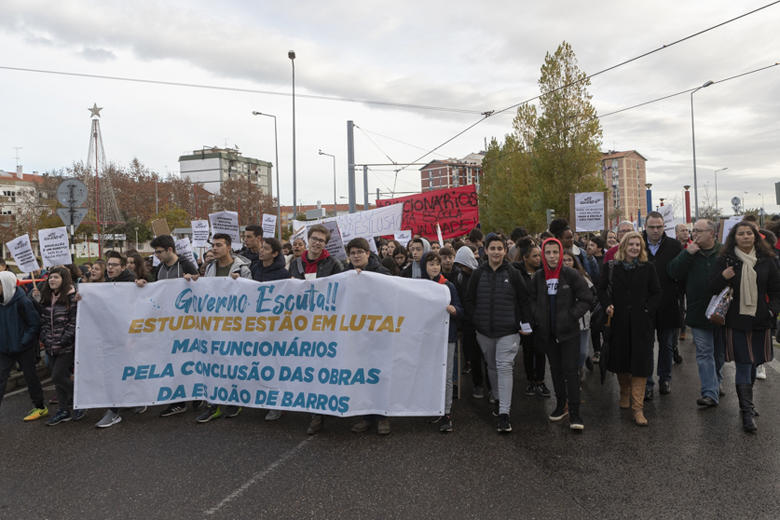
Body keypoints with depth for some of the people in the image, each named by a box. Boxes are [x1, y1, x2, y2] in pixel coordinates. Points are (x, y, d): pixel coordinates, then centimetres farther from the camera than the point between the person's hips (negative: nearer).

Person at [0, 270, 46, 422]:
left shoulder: (22, 301, -17)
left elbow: (35, 324, -13)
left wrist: (23, 341, -16)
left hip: (24, 348, -6)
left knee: (30, 376, 8)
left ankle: (40, 407, 24)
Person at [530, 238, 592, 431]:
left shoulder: (571, 274, -7)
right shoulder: (538, 277, 4)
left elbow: (587, 298, -4)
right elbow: (532, 300, 15)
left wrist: (572, 315, -11)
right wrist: (537, 318, 1)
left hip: (569, 332, -4)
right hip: (547, 332, 4)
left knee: (570, 370, -6)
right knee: (555, 369, 14)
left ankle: (574, 412, 1)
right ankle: (561, 405, 28)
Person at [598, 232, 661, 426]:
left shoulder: (647, 268, 3)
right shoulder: (611, 267, 4)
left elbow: (656, 293, 6)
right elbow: (602, 289, 9)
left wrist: (647, 309, -7)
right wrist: (607, 305, -6)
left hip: (641, 322, -1)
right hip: (618, 321, 1)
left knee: (640, 362, -6)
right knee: (620, 359, 10)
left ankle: (638, 408, -3)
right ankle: (625, 392, 37)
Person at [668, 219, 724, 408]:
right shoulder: (688, 252, 4)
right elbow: (673, 272, -7)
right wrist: (688, 254, -15)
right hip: (698, 313, 0)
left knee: (719, 352, 16)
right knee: (704, 353, -2)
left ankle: (716, 383, 37)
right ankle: (710, 393, -2)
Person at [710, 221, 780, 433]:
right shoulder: (725, 260, -2)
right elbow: (713, 288, -3)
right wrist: (722, 278, -22)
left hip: (760, 320, 3)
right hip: (737, 320, -3)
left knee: (753, 364, 14)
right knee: (743, 365, -4)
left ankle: (746, 402, 34)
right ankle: (747, 412, 1)